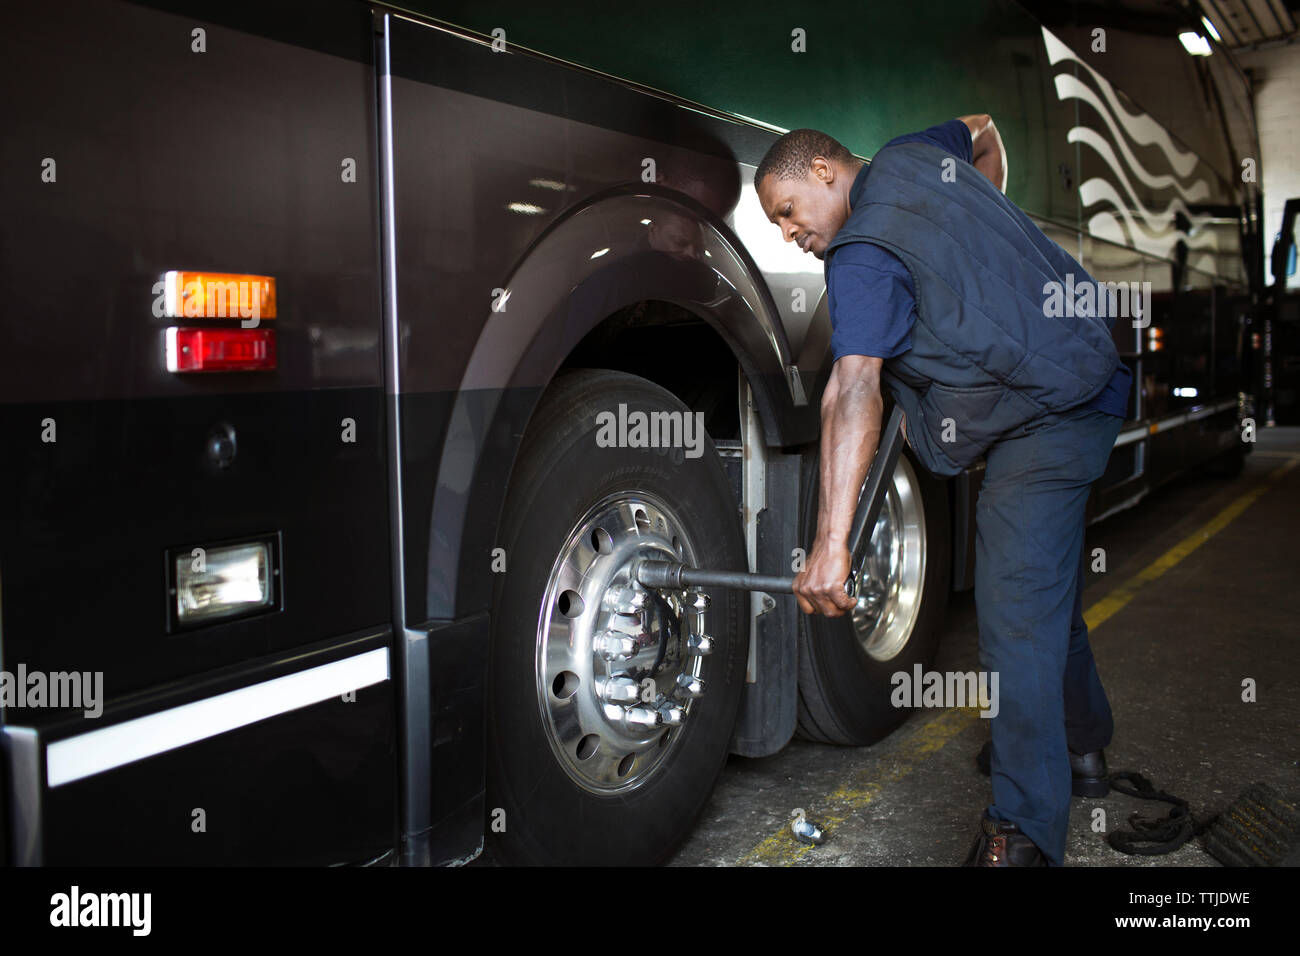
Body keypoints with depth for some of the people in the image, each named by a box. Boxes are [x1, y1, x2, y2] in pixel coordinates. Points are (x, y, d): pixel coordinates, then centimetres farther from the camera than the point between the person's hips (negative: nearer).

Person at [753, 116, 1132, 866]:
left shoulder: (862, 257, -17)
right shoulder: (910, 158, 10)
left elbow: (854, 391, -30)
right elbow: (984, 130, 33)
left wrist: (830, 544, -38)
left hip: (1046, 410, -10)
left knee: (1018, 610, -14)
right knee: (1048, 588, 20)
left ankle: (1024, 831, -12)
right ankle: (1083, 748, 36)